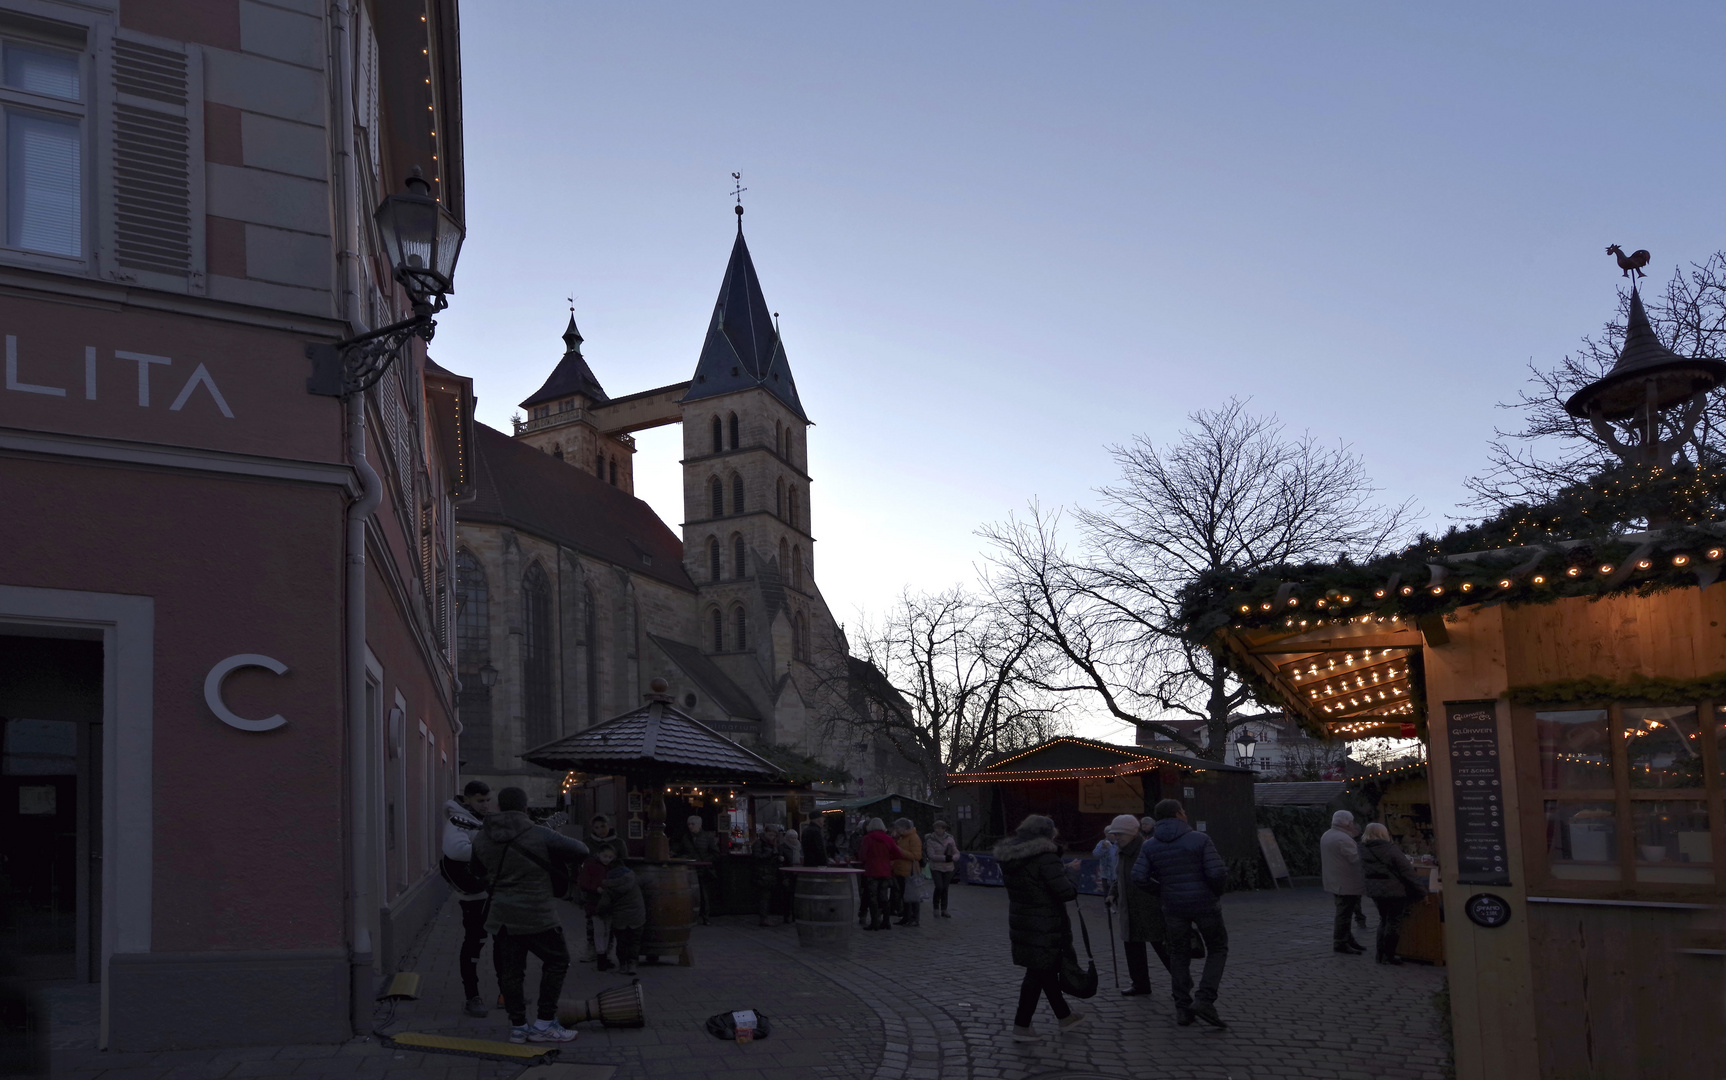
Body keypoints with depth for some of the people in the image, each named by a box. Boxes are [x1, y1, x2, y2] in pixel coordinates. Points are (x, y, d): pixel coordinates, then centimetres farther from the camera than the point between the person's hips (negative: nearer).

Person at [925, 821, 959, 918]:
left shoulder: (950, 840, 0)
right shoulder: (930, 840, -8)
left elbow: (957, 854, 1)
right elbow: (931, 855, -15)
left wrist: (952, 858, -23)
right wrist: (944, 858, -25)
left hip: (948, 868, 3)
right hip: (936, 867, -3)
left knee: (945, 888, 4)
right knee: (939, 887, -15)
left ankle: (944, 910, 14)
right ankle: (936, 908, 4)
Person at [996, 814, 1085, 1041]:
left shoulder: (1010, 858, 4)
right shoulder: (1045, 858, -20)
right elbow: (1065, 892, -24)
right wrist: (1073, 888, 0)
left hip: (1020, 921, 8)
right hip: (1045, 927, -8)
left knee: (1047, 969, 19)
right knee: (1038, 972, 3)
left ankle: (1064, 1016, 33)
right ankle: (1021, 1026, 7)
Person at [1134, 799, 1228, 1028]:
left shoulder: (1150, 846, -1)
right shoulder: (1199, 839, -9)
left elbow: (1139, 878, -8)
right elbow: (1217, 872, -15)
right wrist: (1218, 890, 6)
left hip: (1174, 906, 3)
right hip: (1204, 904, -2)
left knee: (1179, 955, 17)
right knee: (1217, 950, 15)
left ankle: (1183, 1009, 13)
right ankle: (1204, 1001, 0)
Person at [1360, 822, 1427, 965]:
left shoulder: (1364, 850, 0)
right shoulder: (1391, 850, -18)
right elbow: (1408, 872, -16)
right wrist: (1422, 890, -9)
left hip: (1373, 890, 6)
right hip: (1394, 890, -6)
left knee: (1383, 919, 19)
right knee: (1394, 921, 5)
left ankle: (1380, 954, 22)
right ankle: (1388, 955, 8)